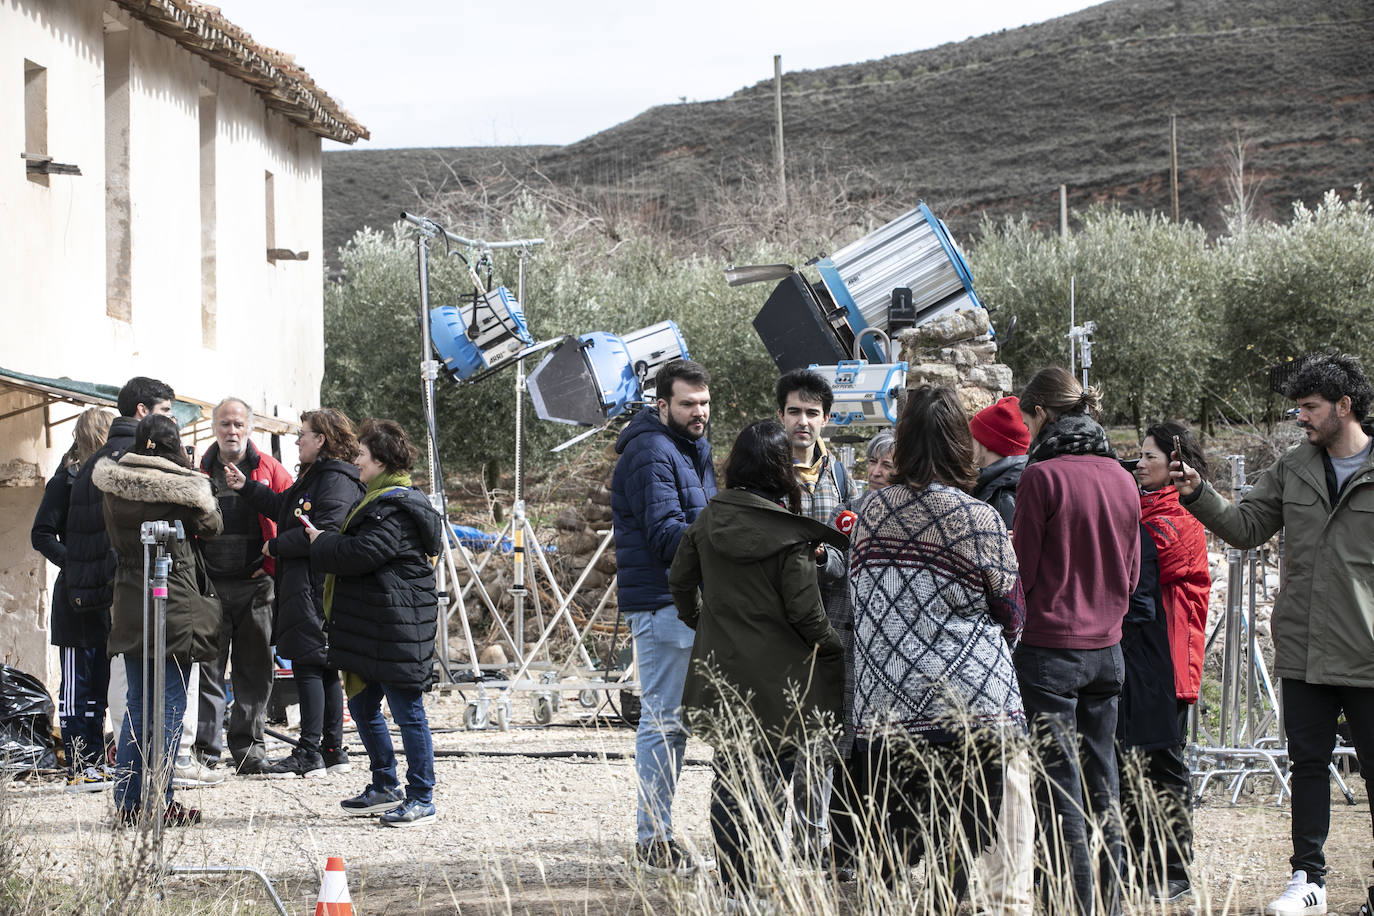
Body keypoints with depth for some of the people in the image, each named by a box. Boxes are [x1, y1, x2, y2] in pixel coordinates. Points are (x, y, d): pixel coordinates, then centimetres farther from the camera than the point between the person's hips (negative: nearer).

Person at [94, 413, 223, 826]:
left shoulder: (114, 489, 0)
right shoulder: (182, 488, -12)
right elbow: (211, 525, 4)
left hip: (128, 606, 5)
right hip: (174, 603, -5)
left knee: (136, 703, 13)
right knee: (171, 705, 1)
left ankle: (126, 802, 12)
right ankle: (160, 803, -1)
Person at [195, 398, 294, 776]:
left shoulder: (269, 470, 6)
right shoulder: (200, 472, 9)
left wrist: (274, 562, -4)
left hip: (255, 585, 0)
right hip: (210, 585, 0)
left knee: (254, 670, 4)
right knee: (207, 668, -2)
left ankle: (248, 748, 10)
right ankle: (205, 748, 1)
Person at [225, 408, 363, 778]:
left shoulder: (337, 480, -14)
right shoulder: (313, 477, 18)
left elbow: (324, 535, -23)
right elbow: (282, 507, 28)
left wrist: (275, 546, -12)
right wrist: (246, 488, 22)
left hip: (317, 588, -10)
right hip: (302, 585, 10)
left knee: (309, 666, -9)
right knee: (323, 669, 12)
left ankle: (310, 754, -8)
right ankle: (332, 750, 18)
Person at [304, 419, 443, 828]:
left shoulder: (395, 508, -16)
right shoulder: (382, 499, 19)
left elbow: (361, 553, -23)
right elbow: (357, 546, 25)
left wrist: (322, 543, -7)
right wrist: (328, 541, 9)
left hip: (398, 625, -11)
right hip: (374, 624, 11)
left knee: (407, 710, -6)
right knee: (363, 706, 17)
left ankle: (421, 798, -1)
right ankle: (385, 788, 27)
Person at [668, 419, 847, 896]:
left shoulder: (708, 521, 2)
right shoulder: (789, 535, -14)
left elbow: (680, 580, 13)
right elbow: (806, 612, -13)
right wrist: (835, 651, 3)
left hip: (721, 672, 5)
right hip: (777, 675, -5)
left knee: (731, 776, 11)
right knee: (773, 780, 4)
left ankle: (734, 885, 13)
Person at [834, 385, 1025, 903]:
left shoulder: (872, 512, 3)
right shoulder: (978, 520, -9)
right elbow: (1011, 615, 1)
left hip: (883, 704, 4)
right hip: (968, 706, -4)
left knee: (884, 853, 9)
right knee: (955, 856, 1)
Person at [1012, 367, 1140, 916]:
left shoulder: (1042, 476, -12)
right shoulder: (1121, 478, 7)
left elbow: (1021, 571, -10)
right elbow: (1130, 575, 14)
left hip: (1051, 649, -6)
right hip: (1107, 648, 6)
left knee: (1059, 791, -3)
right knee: (1101, 788, 12)